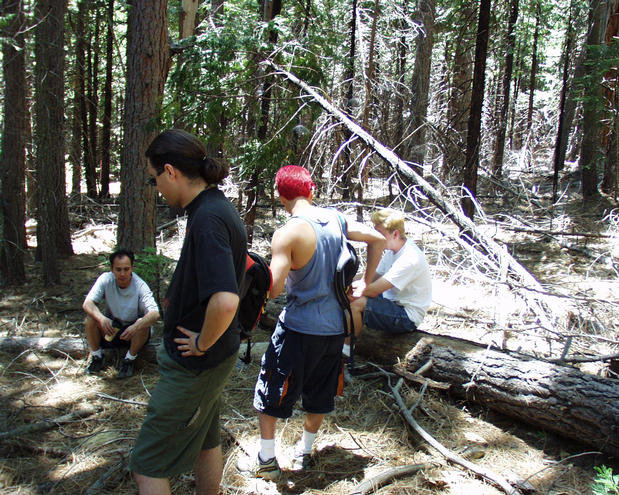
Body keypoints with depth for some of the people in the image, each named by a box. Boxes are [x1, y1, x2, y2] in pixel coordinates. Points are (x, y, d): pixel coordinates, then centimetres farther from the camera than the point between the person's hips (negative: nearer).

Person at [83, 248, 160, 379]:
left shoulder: (140, 286, -22)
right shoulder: (106, 279, -16)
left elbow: (154, 314, -33)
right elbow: (87, 303, -23)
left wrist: (136, 327, -52)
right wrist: (101, 318, -44)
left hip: (133, 331, -2)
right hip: (110, 327, 2)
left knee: (143, 324, -32)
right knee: (91, 318, -23)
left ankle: (129, 359, -8)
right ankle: (96, 356, 0)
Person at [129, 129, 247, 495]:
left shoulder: (207, 219, -26)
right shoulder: (217, 207, 6)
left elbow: (225, 300, -38)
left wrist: (202, 343, -21)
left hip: (194, 364, -10)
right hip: (215, 357, 10)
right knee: (206, 442, 25)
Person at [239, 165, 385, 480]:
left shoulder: (286, 234, -18)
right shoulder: (335, 219, 1)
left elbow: (274, 288, -23)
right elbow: (377, 239, 9)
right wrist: (365, 285, 14)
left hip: (299, 327, -6)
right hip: (334, 326, 6)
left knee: (270, 393, 12)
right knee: (320, 393, 21)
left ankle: (267, 462, 23)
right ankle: (303, 454, 36)